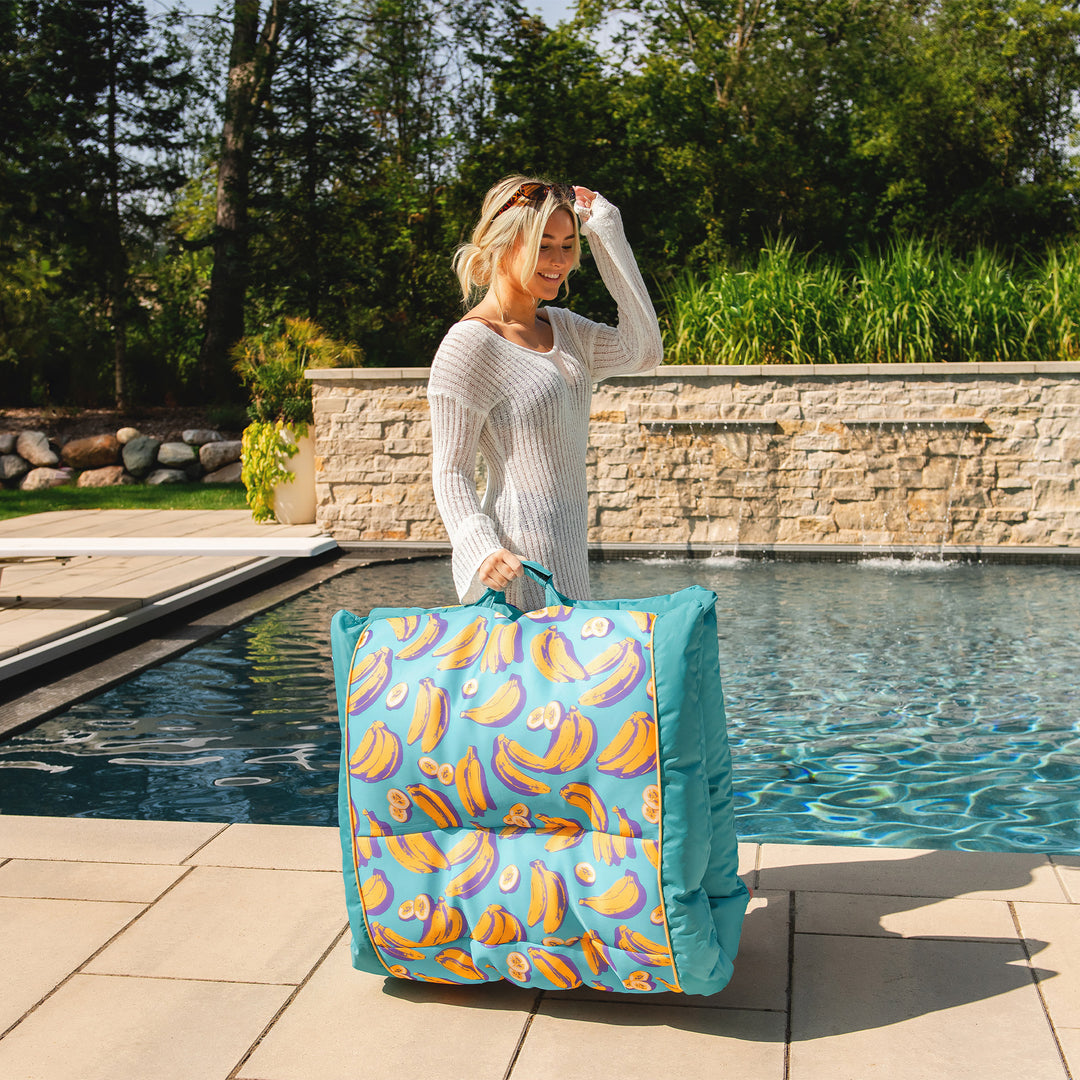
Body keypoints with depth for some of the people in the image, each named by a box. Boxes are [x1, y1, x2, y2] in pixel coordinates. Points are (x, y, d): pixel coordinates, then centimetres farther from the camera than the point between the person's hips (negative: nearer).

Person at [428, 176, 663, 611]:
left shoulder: (563, 327, 13)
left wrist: (607, 232, 1)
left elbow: (643, 351, -1)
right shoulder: (468, 343, -12)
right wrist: (482, 549, -29)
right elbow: (450, 472, -12)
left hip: (568, 551, 8)